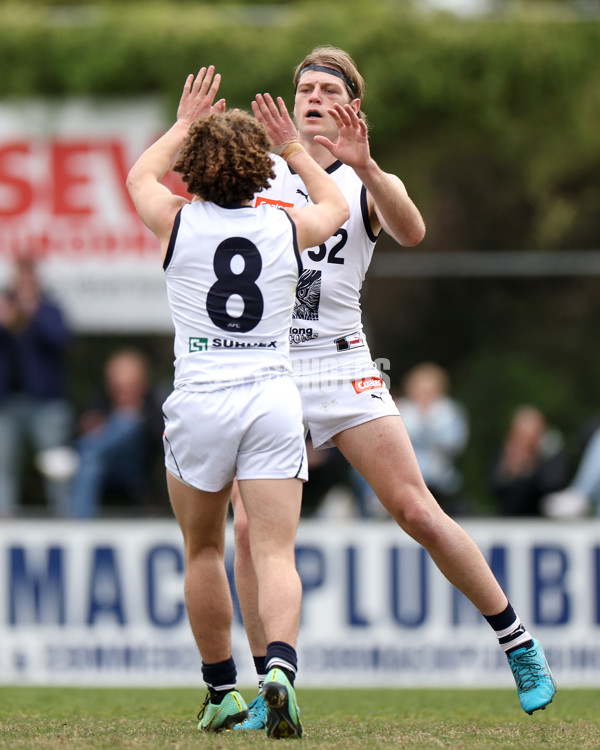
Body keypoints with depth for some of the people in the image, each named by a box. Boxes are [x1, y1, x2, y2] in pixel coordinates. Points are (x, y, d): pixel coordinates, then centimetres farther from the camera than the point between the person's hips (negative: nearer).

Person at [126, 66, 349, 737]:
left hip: (199, 403, -1)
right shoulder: (286, 229, 2)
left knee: (203, 551, 17)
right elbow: (336, 205, 28)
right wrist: (293, 146, 33)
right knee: (276, 555, -7)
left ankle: (222, 691, 22)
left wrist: (186, 123, 31)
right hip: (273, 399, 1)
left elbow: (138, 178, 23)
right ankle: (280, 666, -31)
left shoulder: (178, 222, -2)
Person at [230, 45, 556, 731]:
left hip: (340, 366, -2)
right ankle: (271, 693, -2)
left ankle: (519, 647, 6)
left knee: (418, 513, -8)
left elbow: (410, 231, -16)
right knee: (250, 527, -12)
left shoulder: (369, 184, 4)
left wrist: (363, 167, -33)